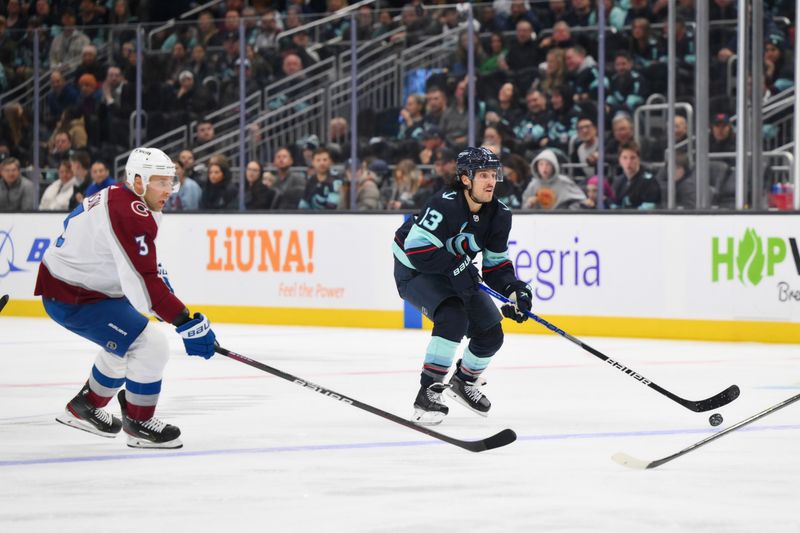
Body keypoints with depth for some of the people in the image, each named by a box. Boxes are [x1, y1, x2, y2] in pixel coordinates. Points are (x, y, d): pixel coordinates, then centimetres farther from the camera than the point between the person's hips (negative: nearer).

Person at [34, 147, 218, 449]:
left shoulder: (116, 197, 7)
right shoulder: (132, 215, -25)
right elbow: (144, 285, -32)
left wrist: (155, 272, 14)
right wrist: (187, 324, -33)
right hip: (71, 299, -11)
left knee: (125, 344, 28)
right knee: (150, 345, -15)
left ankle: (85, 407, 42)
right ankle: (139, 424, 0)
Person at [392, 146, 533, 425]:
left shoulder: (498, 215, -6)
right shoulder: (446, 204, -29)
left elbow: (496, 264, 1)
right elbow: (416, 247, -34)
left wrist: (514, 289, -17)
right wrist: (455, 267, -36)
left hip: (456, 274, 8)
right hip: (414, 272, -8)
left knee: (491, 334, 5)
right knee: (453, 318, -32)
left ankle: (463, 382, 34)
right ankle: (428, 392, -26)